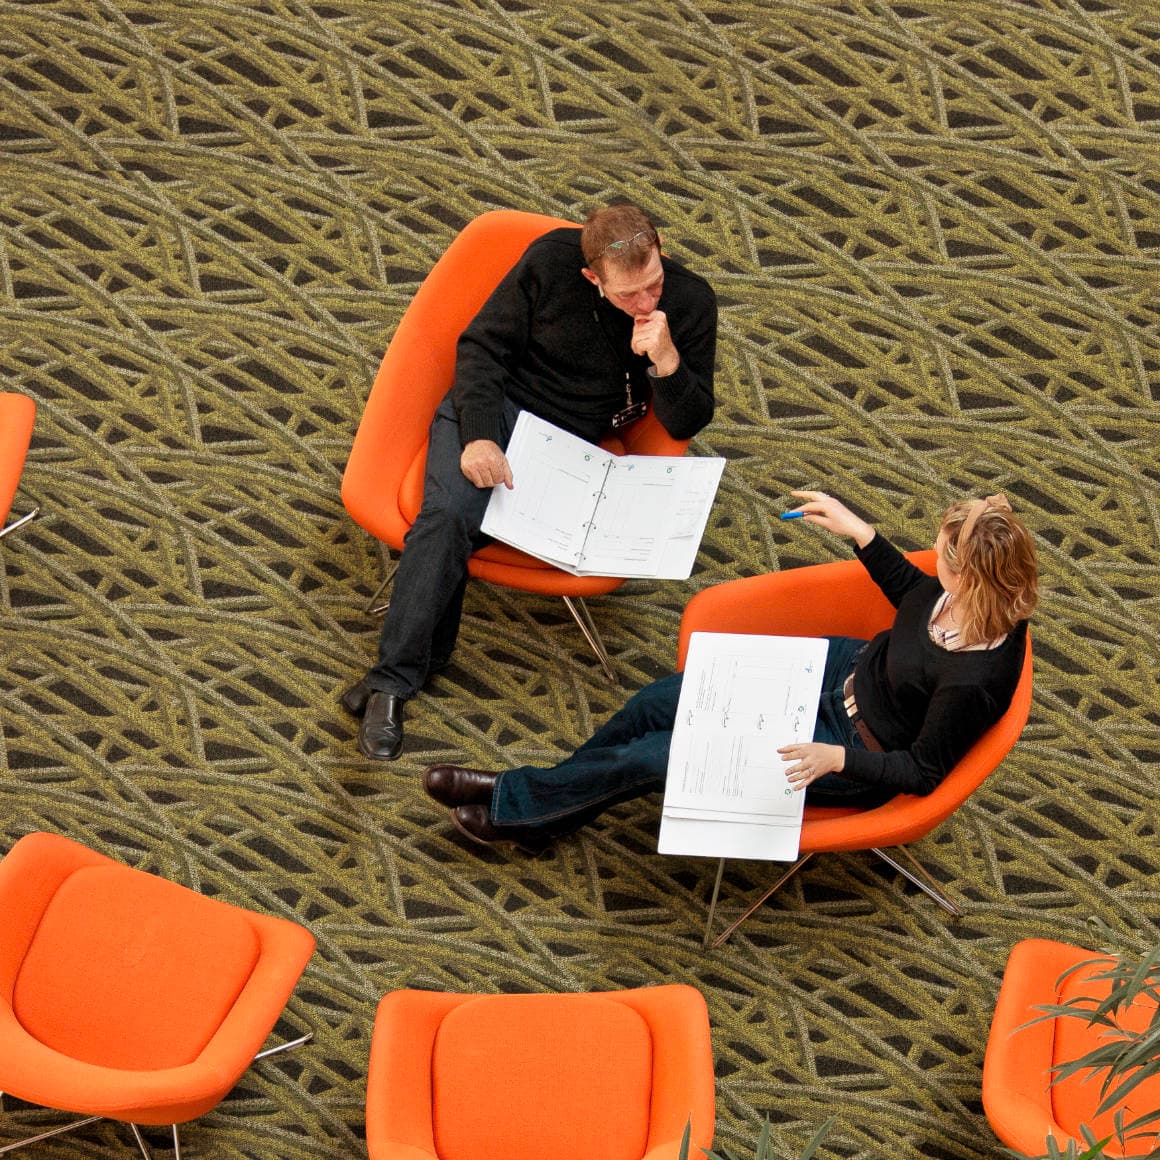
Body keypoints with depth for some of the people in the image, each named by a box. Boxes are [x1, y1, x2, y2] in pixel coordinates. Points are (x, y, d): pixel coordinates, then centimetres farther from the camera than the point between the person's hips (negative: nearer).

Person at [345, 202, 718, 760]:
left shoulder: (691, 302, -9)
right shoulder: (551, 259, -13)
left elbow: (686, 425, -5)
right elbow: (482, 346, -4)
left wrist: (666, 361, -25)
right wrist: (478, 437, -18)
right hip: (495, 405, 0)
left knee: (452, 526, -26)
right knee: (448, 515, -29)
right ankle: (392, 681, -23)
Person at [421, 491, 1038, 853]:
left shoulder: (975, 680, -36)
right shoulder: (967, 592, -15)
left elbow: (924, 772, -23)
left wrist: (834, 758, -29)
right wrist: (857, 530, 1)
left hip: (855, 755, -8)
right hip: (847, 669, 8)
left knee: (655, 756, -5)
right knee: (656, 703, 4)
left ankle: (517, 803, 19)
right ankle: (547, 803, 25)